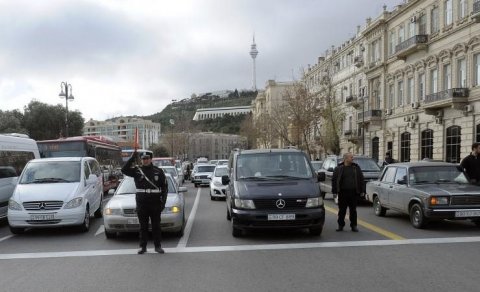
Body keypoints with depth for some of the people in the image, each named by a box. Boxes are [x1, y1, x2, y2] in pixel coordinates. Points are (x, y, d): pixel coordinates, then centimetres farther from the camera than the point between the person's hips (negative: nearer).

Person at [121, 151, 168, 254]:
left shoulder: (158, 171, 4)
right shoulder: (137, 170, 4)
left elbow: (165, 187, 6)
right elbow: (124, 170, -11)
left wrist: (163, 201, -1)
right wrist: (132, 158, -16)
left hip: (155, 203, 0)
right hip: (141, 204, 0)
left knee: (156, 226, 6)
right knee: (143, 226, 8)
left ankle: (158, 246, 15)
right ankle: (143, 246, 17)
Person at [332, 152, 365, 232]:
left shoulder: (356, 168, 9)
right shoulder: (339, 169, 3)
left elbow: (361, 179, 11)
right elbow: (334, 180, 3)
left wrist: (361, 190, 3)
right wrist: (334, 191, -3)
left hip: (353, 193, 1)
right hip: (343, 193, -1)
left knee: (353, 210, 6)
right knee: (342, 210, 5)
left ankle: (353, 226, 15)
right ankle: (340, 225, 15)